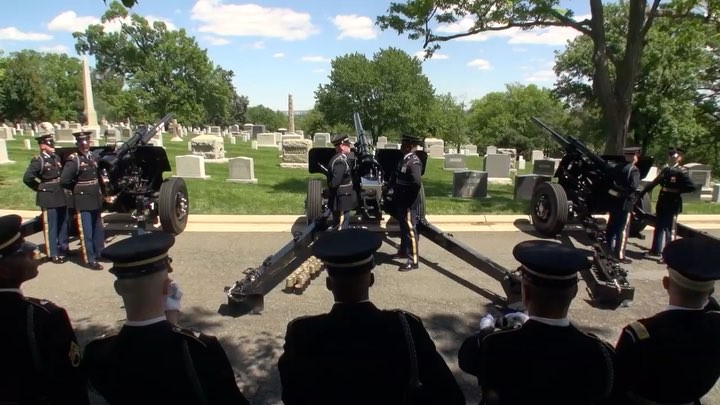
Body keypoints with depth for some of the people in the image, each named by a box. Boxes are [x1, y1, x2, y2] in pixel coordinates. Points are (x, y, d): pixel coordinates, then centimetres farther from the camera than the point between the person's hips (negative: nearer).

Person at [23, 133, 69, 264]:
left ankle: (63, 248, 33)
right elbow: (27, 178, -19)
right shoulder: (38, 161, -13)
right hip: (48, 198, -7)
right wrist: (40, 188, -9)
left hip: (61, 196, 7)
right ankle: (54, 254, 9)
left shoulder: (56, 158, 8)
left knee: (63, 224, 17)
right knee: (51, 227, 1)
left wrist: (63, 187, 8)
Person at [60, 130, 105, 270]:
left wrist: (99, 190, 9)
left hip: (96, 200, 7)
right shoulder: (73, 160, -13)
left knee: (98, 229, 17)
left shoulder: (94, 158, 8)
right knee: (86, 232, 0)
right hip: (83, 201, -7)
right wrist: (77, 189, -3)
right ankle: (90, 260, 7)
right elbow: (64, 181, -17)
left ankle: (100, 253, 32)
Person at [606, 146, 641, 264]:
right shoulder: (634, 170, -14)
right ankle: (620, 255, 2)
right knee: (623, 229, -1)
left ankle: (608, 249, 29)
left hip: (614, 200, 7)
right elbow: (634, 186, -24)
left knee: (612, 226, 17)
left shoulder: (617, 167, 9)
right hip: (625, 202, -7)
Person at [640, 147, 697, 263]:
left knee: (669, 230, 0)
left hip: (672, 205, -6)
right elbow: (655, 182, 14)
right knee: (658, 227, 15)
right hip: (662, 203, 7)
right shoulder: (665, 169, 7)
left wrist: (677, 190, -15)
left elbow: (691, 187, -18)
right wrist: (642, 192, 11)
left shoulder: (681, 172, -12)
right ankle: (655, 250, 27)